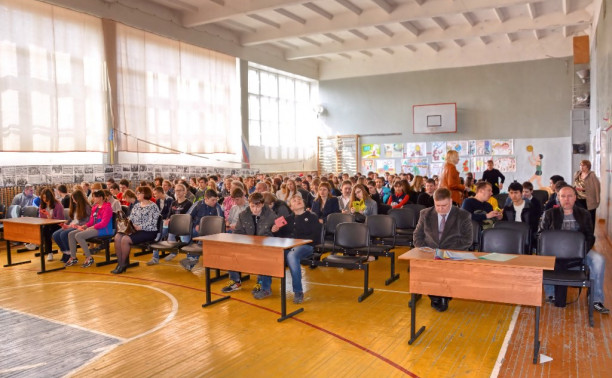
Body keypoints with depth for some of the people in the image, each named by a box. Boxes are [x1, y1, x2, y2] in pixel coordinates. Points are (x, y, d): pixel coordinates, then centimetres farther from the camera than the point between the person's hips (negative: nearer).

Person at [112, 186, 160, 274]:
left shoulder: (153, 207, -6)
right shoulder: (136, 206, 19)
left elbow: (152, 223, -15)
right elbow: (130, 219, 16)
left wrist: (139, 227, -25)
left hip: (148, 232, -7)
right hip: (134, 230, 7)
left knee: (125, 239, -27)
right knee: (117, 237, -18)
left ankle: (123, 264, -9)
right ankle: (120, 263, -11)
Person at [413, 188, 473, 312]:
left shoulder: (463, 216, 3)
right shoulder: (425, 214, 12)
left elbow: (467, 241, -2)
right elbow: (417, 236, 13)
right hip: (429, 254, 2)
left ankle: (444, 297, -4)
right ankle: (435, 297, -5)